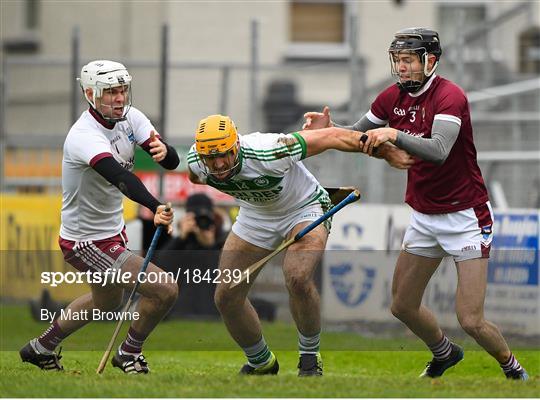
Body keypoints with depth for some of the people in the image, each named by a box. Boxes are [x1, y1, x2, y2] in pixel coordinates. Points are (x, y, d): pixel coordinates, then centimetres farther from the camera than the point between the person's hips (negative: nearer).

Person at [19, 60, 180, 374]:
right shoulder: (84, 136, -31)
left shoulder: (129, 117, -5)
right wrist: (155, 208, -63)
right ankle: (130, 353, 13)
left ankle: (42, 348, 49)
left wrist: (163, 151, -36)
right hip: (87, 243, -9)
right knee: (165, 290, -13)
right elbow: (119, 177, -48)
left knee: (107, 302, 31)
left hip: (113, 229, 9)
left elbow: (172, 162, -11)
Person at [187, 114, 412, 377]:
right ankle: (261, 363, 24)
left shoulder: (267, 153, -39)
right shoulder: (196, 163, -24)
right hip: (255, 215, 5)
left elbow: (332, 137, -31)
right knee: (226, 298, -1)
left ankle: (310, 357, -8)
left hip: (304, 209, -5)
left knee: (297, 279, -31)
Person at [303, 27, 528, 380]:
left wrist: (394, 135, -47)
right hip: (424, 217, 7)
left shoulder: (450, 96, -20)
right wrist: (329, 130, -10)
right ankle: (444, 354, 40)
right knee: (403, 306, 12)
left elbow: (439, 151, -35)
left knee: (471, 321, -12)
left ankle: (512, 368, 16)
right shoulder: (392, 98, 1)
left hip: (465, 217, -7)